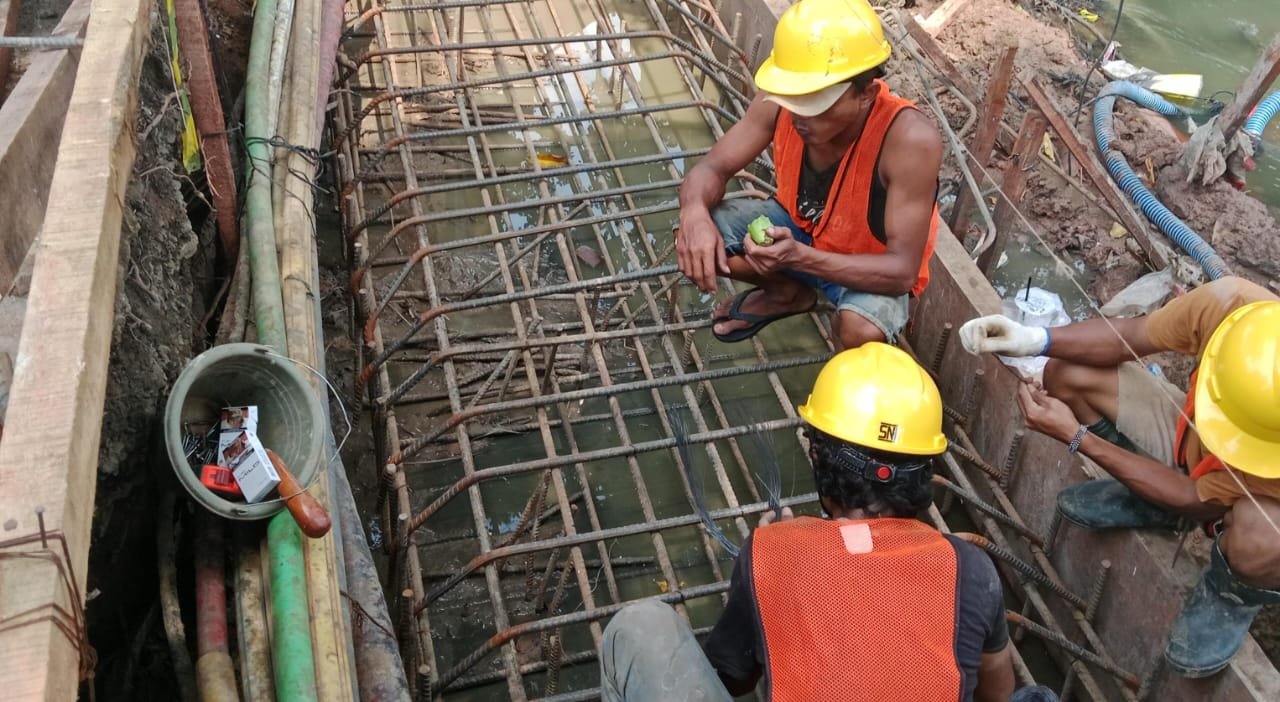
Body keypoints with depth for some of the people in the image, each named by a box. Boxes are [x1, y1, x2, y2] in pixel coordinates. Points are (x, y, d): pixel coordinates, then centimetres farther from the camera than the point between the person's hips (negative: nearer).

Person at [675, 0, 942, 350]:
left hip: (871, 268, -4)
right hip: (797, 227, 5)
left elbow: (902, 270, -34)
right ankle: (788, 292, 12)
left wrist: (801, 257, -48)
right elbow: (713, 167, -13)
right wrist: (695, 213, -39)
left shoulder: (910, 139, -36)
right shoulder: (780, 104, -23)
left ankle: (838, 318, 3)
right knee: (696, 237, -16)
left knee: (862, 331, -37)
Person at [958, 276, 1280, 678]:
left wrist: (1076, 437, -26)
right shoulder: (1229, 303, -35)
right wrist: (1035, 339, -35)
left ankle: (1233, 594, 1)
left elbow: (1200, 502, -24)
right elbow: (1129, 338, -17)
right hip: (1190, 438, 4)